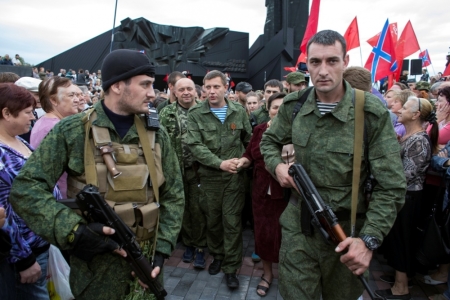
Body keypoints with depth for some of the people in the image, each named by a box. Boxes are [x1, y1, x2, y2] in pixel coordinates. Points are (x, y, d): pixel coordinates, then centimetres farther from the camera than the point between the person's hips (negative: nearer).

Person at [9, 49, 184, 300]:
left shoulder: (156, 134, -1)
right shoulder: (72, 131, -9)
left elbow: (173, 194, 2)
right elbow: (26, 188, -9)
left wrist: (162, 247, -6)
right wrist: (73, 229, -22)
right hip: (96, 265, -3)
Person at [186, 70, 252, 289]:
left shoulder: (239, 111, 2)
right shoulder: (195, 114, -4)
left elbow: (249, 140, 13)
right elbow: (195, 146, -13)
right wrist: (220, 163, -20)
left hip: (235, 175, 0)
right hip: (209, 176, 0)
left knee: (232, 221, 4)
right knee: (212, 220, 15)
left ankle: (231, 268, 17)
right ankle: (217, 255, 38)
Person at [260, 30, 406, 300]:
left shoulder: (373, 113, -15)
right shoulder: (293, 105, -4)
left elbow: (391, 187, -13)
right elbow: (269, 141, 14)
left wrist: (370, 239, -20)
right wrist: (277, 165, -7)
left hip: (346, 231, -1)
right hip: (297, 225, 2)